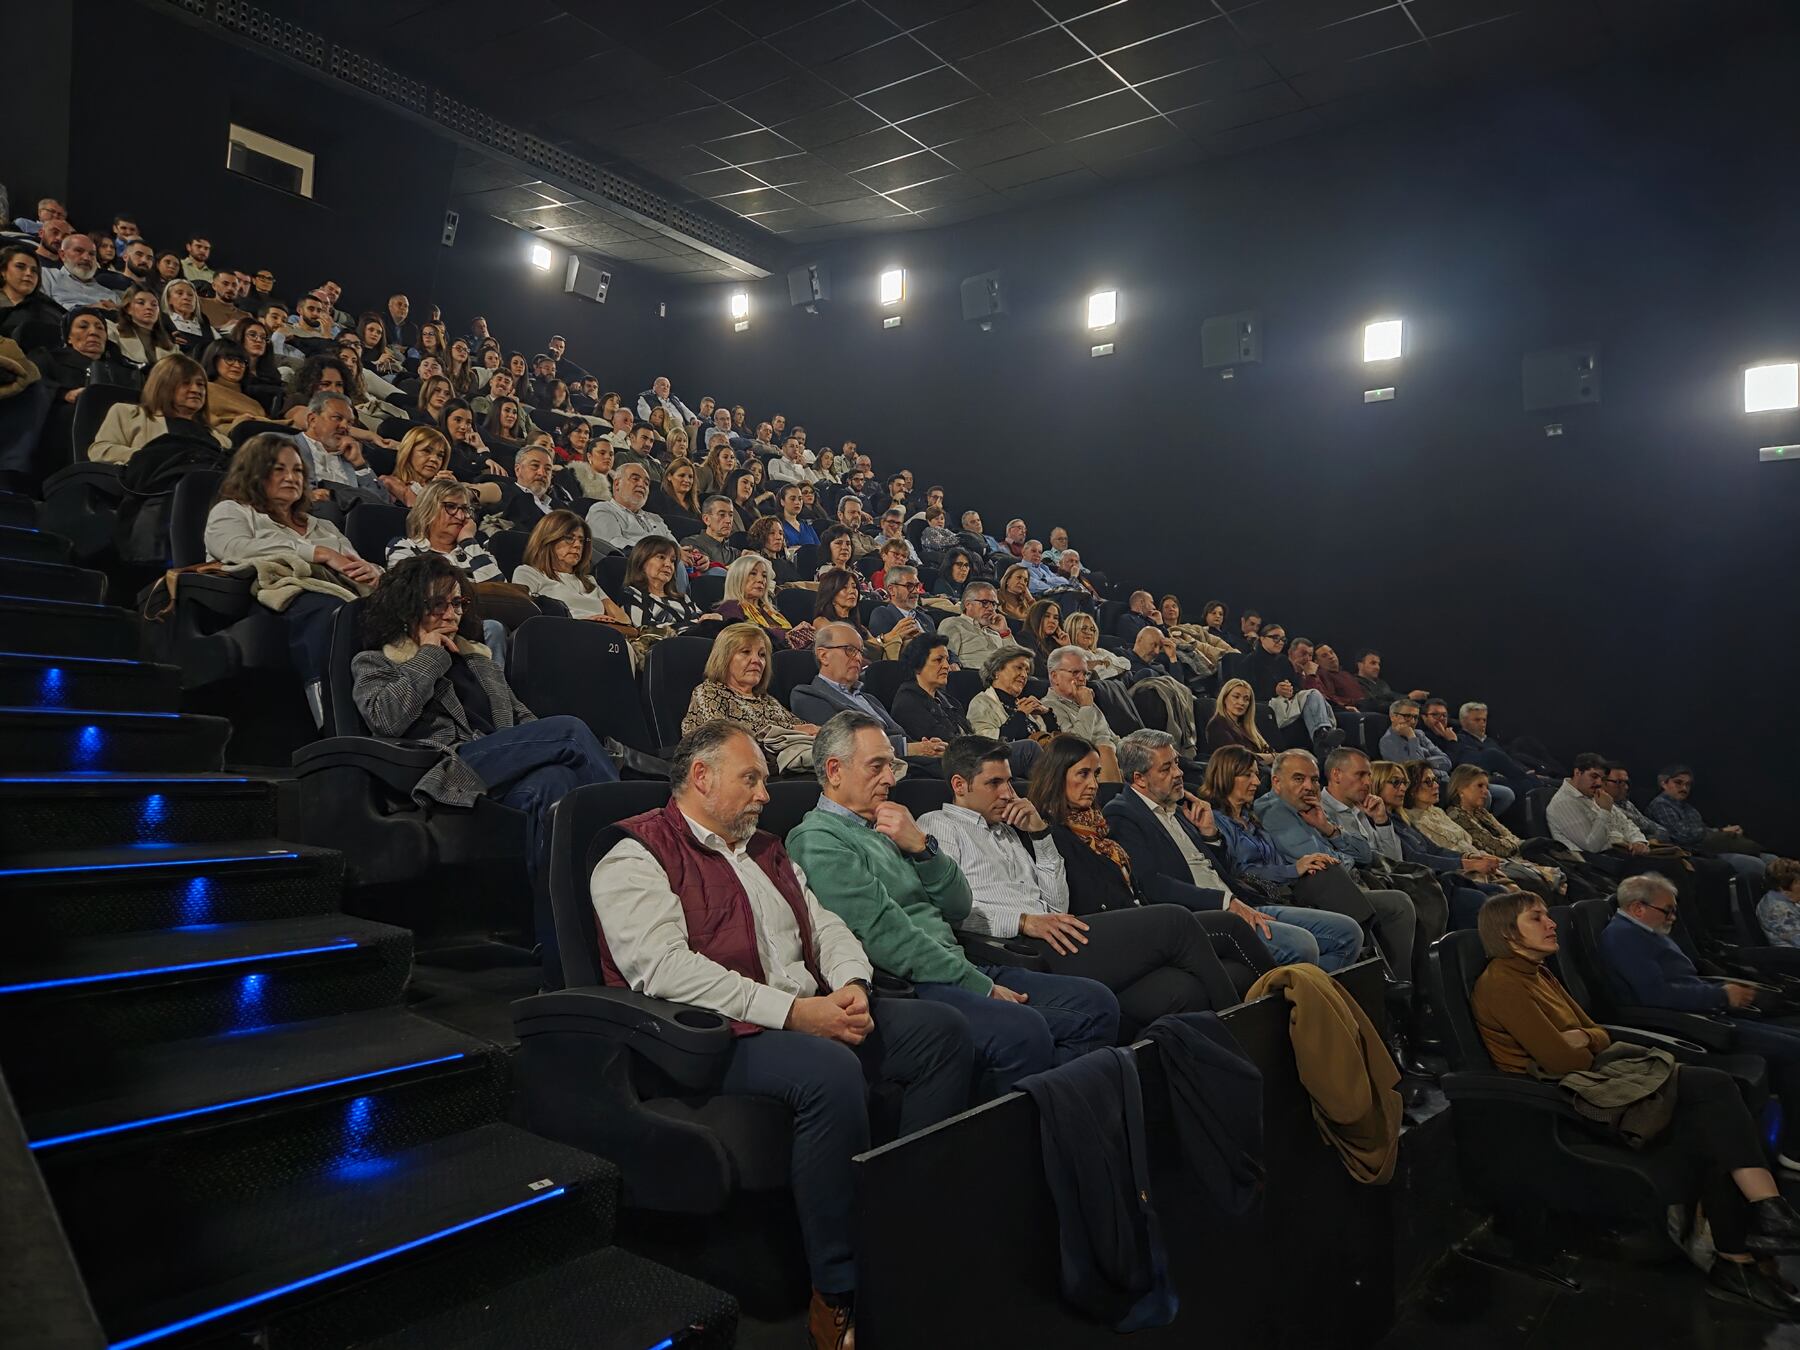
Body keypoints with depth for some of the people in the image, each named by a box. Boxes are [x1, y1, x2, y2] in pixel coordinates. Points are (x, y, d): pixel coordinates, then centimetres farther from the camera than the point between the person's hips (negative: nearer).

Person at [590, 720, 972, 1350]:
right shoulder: (636, 858, -4)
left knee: (943, 1030, -4)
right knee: (831, 1072, -35)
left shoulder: (765, 850, 24)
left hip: (818, 1015, 9)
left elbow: (825, 925, 20)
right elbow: (665, 968, -18)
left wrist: (852, 985, -4)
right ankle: (841, 1297, -19)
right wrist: (794, 1012, -21)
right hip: (724, 1035, -8)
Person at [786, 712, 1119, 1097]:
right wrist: (982, 987, -14)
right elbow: (888, 938, -15)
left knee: (1095, 1003, -5)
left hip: (959, 971, 9)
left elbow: (959, 910, 16)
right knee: (1022, 1030, -34)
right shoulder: (817, 841, -6)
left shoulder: (887, 828, 21)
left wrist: (922, 847, -1)